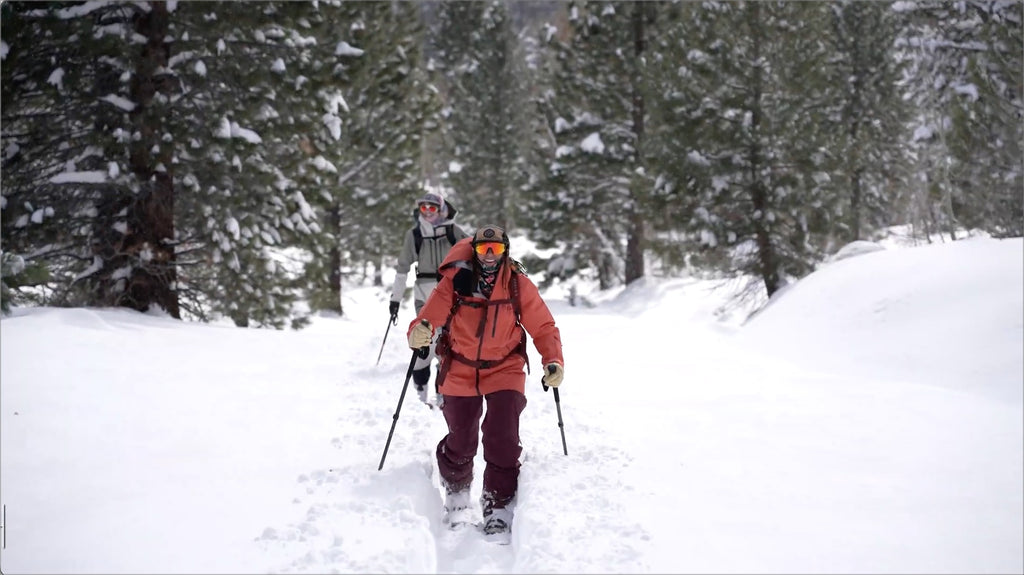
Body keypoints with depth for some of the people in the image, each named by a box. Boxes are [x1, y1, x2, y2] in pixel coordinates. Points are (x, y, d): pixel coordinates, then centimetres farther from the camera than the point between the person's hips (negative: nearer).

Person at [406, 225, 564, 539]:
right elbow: (429, 316, -19)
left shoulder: (519, 285, -10)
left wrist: (553, 361, -21)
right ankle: (456, 497, 35)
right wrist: (419, 333, -42)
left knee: (503, 439, -15)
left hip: (505, 371, 0)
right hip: (460, 371, 0)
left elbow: (543, 327, -5)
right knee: (460, 442, 4)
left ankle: (499, 507, 4)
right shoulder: (454, 282, -14)